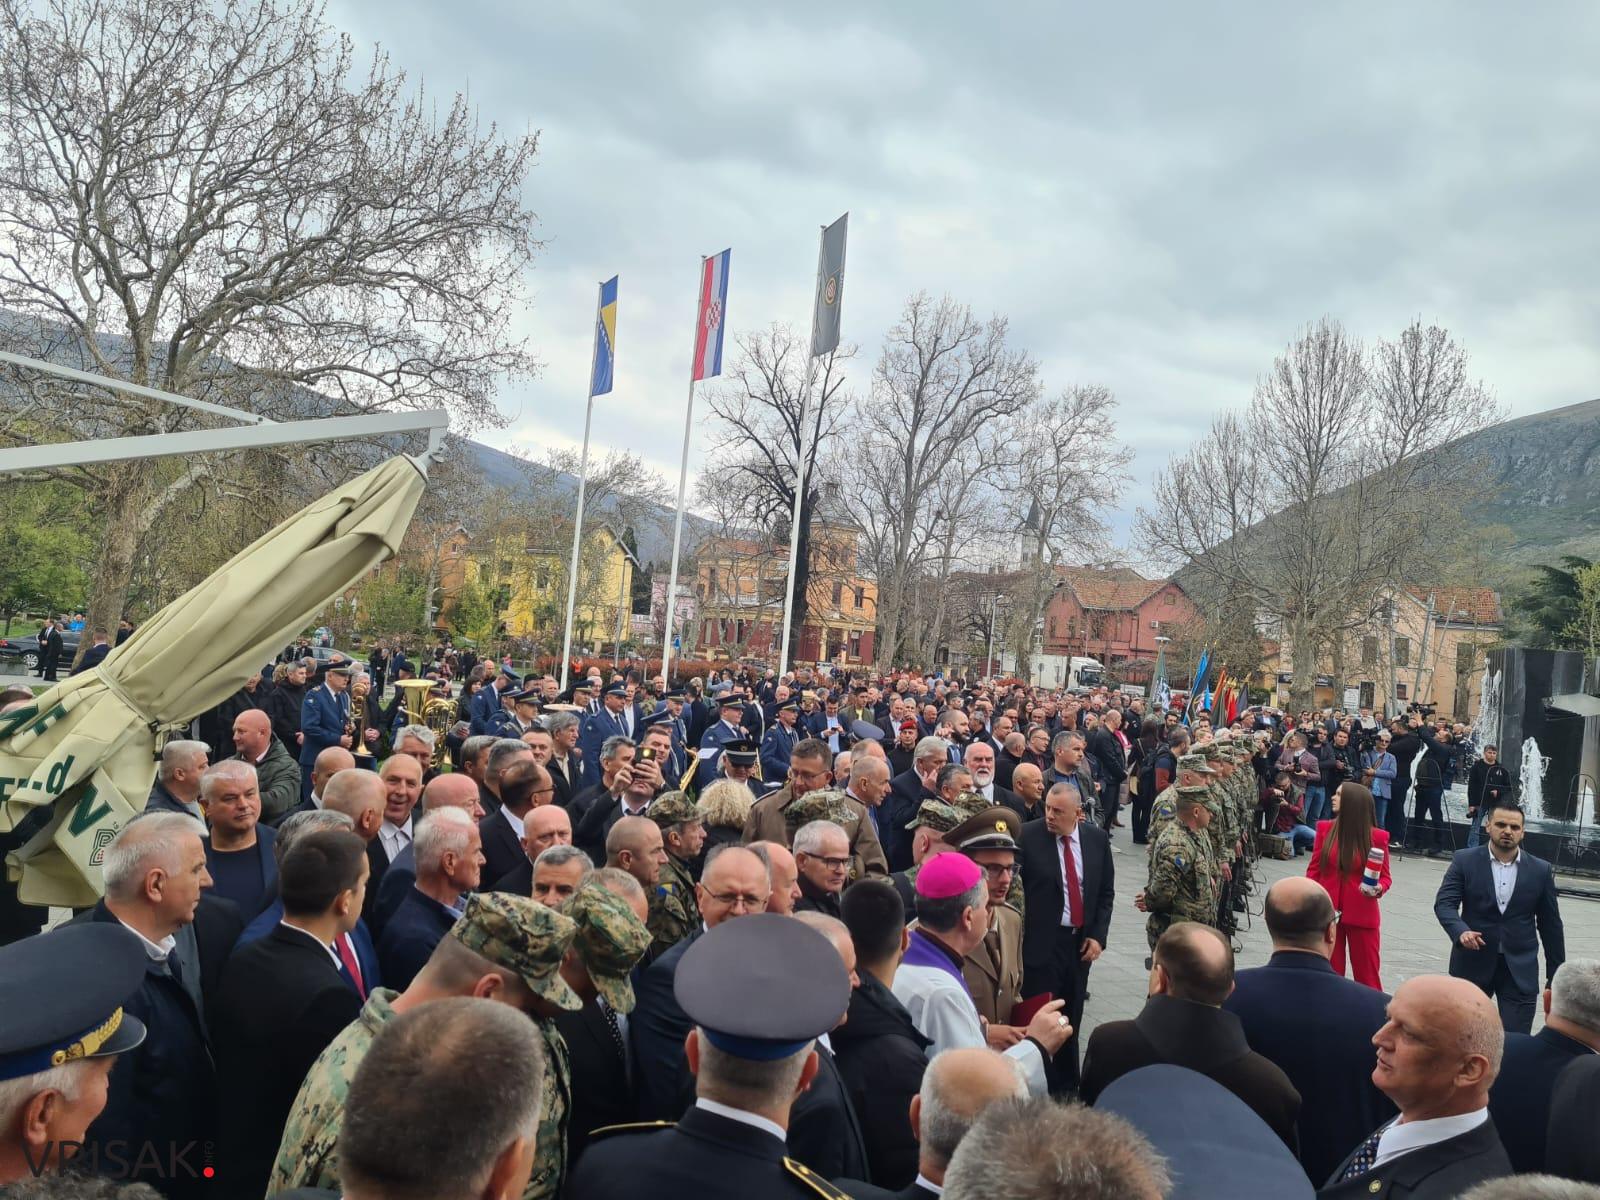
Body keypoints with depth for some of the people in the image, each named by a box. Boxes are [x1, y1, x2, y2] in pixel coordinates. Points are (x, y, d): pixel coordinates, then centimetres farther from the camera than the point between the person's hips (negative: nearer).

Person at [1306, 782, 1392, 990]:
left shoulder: (1377, 836, -7)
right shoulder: (1325, 828, -1)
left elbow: (1385, 877, 2)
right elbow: (1313, 870, 4)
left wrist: (1379, 889, -19)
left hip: (1362, 916, -2)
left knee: (1367, 975, 4)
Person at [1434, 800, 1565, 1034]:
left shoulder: (1540, 871, 3)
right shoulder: (1464, 861, -2)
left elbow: (1550, 925, 8)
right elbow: (1444, 903, -9)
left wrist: (1555, 976, 9)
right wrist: (1461, 931, -29)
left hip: (1520, 969, 0)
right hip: (1473, 964, 0)